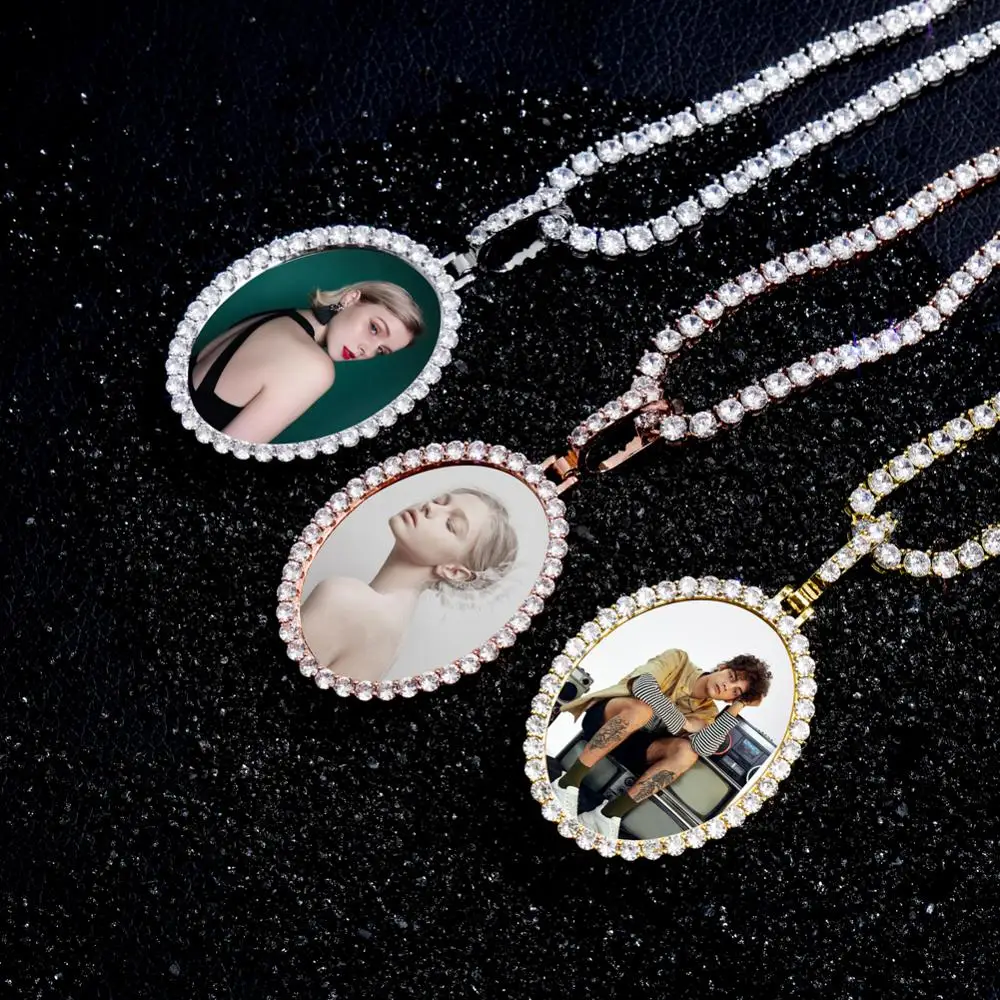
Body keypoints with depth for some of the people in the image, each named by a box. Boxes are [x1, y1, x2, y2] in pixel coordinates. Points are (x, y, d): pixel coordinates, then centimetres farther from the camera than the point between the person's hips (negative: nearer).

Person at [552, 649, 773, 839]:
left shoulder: (706, 714, 4)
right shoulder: (679, 660, -3)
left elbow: (702, 748, -20)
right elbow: (643, 684, -23)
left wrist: (735, 710, -18)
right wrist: (682, 723, -16)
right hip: (604, 717, -4)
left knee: (687, 752, -24)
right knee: (642, 708, -36)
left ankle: (609, 814, -31)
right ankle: (568, 783, -33)